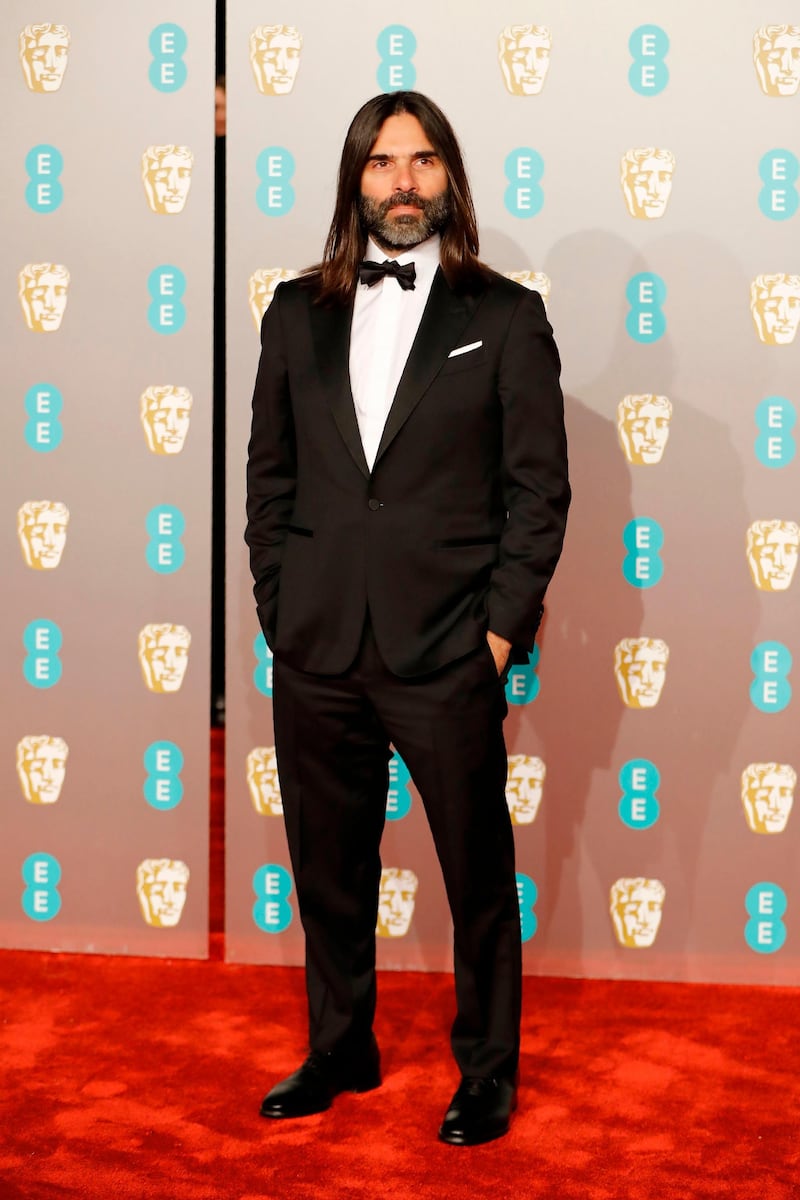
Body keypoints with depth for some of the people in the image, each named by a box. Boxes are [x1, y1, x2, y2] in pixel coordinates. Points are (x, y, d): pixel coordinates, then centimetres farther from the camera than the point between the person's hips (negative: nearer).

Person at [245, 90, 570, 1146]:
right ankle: (341, 1051, 34)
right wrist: (279, 600, 4)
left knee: (478, 873, 6)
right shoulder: (297, 314, 10)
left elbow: (540, 485, -1)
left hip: (447, 653, -3)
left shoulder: (506, 317, 2)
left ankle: (488, 1071, 25)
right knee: (328, 868, 15)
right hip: (315, 645, 3)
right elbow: (269, 472, 12)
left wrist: (504, 624, -7)